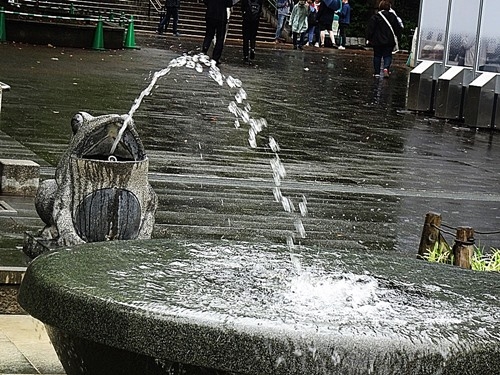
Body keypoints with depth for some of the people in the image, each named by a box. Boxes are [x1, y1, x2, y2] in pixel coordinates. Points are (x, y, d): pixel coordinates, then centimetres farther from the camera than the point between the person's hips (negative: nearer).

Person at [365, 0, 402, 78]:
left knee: (377, 56, 10)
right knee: (387, 56, 8)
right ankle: (386, 68, -17)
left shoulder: (375, 17, -8)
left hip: (377, 41, -1)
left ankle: (377, 72, 10)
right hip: (389, 41, 1)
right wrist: (398, 37, 17)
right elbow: (398, 28, 5)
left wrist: (368, 38, 0)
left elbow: (370, 29, -7)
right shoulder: (392, 17, 0)